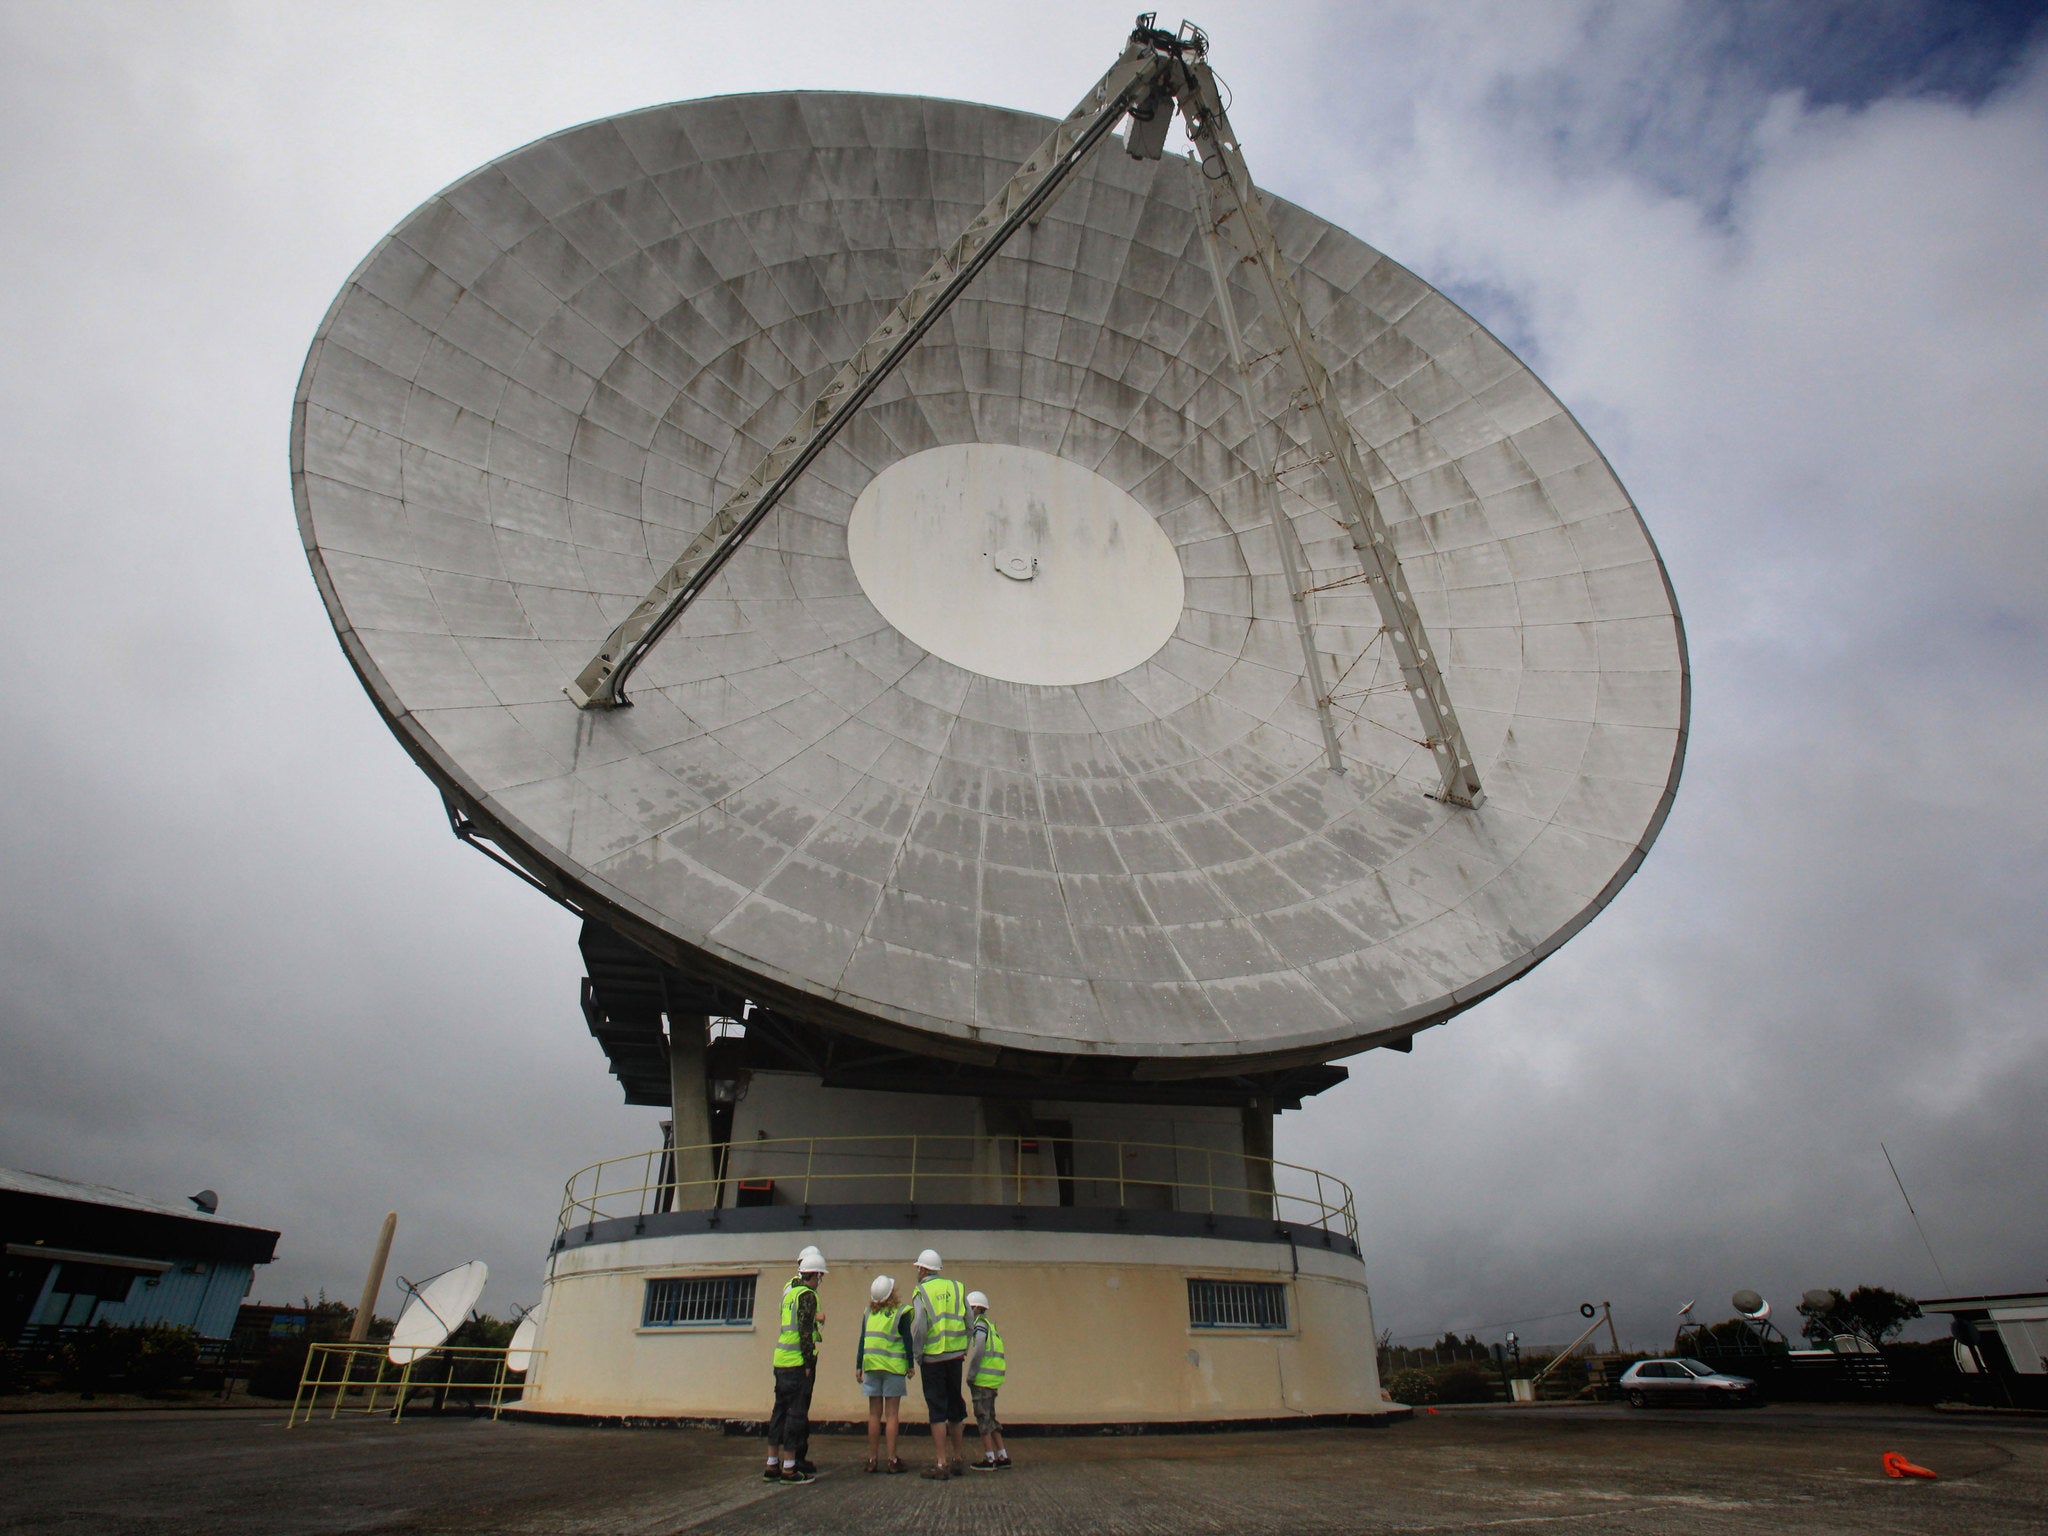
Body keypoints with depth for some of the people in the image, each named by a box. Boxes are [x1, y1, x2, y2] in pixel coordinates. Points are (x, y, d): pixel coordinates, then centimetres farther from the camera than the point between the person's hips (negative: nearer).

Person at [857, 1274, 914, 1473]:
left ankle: (873, 1459, 12)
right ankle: (892, 1459, 1)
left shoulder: (869, 1312, 4)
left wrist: (858, 1366, 12)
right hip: (894, 1367, -4)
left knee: (874, 1414, 9)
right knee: (892, 1414, 0)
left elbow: (862, 1339, 7)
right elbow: (907, 1339, -5)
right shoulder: (900, 1312, -7)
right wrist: (910, 1365, 3)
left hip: (871, 1366, 4)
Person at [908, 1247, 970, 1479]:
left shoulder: (921, 1292, -6)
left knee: (937, 1411, 2)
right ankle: (959, 1460, 23)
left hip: (932, 1359, -4)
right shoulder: (956, 1288, 7)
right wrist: (963, 1350, 14)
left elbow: (919, 1328, -16)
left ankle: (941, 1464, 2)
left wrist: (916, 1356, -3)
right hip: (955, 1356, 5)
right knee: (955, 1408, 15)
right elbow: (969, 1323, 6)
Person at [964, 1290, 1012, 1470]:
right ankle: (1003, 1457, 15)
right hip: (993, 1379, 9)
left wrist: (970, 1376, -13)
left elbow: (978, 1351, -21)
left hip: (983, 1379, -9)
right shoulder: (991, 1326, 19)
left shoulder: (980, 1324, -9)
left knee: (983, 1417, -2)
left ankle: (989, 1459, 1)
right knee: (990, 1417, 14)